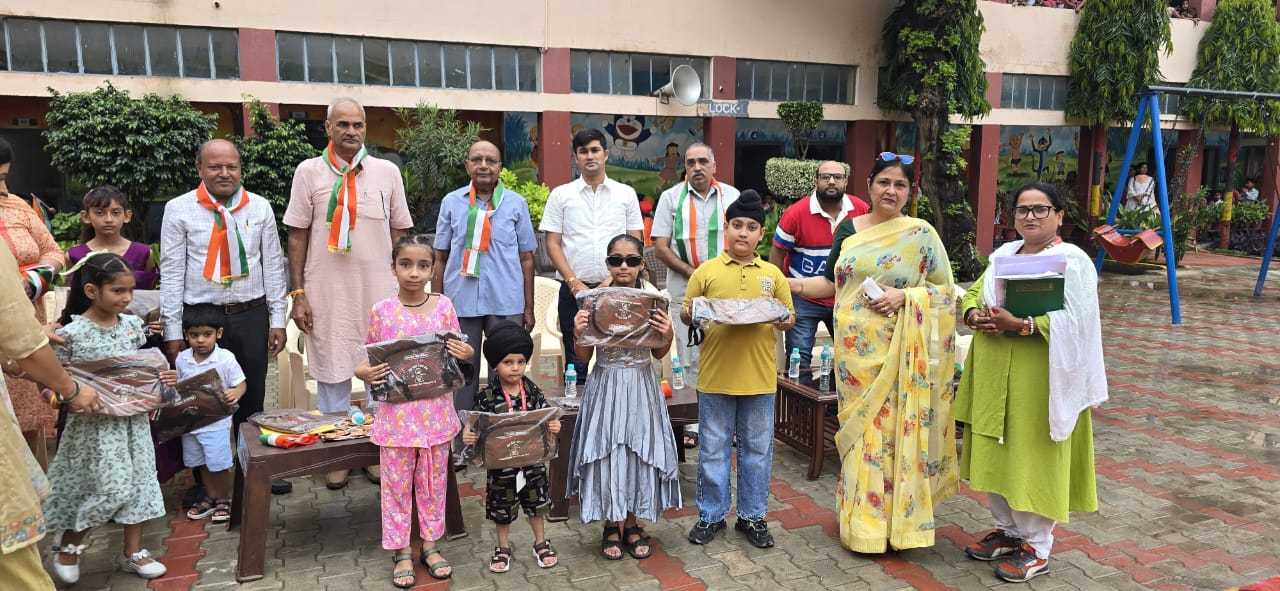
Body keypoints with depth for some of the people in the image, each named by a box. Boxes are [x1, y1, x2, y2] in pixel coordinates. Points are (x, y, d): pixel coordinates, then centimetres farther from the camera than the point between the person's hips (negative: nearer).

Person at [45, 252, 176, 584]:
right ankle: (68, 544, 20)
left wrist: (163, 378, -3)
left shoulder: (132, 324, 2)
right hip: (95, 423, -5)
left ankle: (133, 552, 23)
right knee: (114, 488, -6)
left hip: (134, 417, 5)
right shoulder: (71, 334, -14)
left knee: (138, 481, 9)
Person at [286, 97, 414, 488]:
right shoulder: (309, 171, 1)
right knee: (332, 372, 7)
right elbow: (298, 236, 2)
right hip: (327, 293, -1)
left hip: (379, 291, 1)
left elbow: (399, 234, 9)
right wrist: (298, 294, -2)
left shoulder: (387, 171, 4)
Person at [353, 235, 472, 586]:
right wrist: (362, 372, -16)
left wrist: (466, 354, -13)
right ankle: (402, 551, 25)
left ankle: (430, 544, 31)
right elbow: (370, 358, 5)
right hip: (397, 413, -1)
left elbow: (458, 353, 9)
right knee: (396, 483, 9)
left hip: (436, 412, 1)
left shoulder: (444, 306, -2)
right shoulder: (381, 312, -5)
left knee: (434, 481, 14)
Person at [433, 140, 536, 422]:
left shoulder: (516, 203, 5)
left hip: (506, 303, -1)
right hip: (460, 302, 1)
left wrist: (528, 308, 4)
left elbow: (526, 258, 7)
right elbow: (440, 258, 10)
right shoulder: (451, 202, 7)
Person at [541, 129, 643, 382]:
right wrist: (574, 283, -8)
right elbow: (553, 244, 3)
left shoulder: (626, 194, 9)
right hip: (574, 290, 0)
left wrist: (613, 280, -7)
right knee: (576, 363, 4)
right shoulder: (561, 195, 7)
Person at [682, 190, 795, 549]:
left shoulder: (772, 274, 7)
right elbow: (687, 314, 5)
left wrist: (784, 320, -10)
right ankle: (711, 515, 23)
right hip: (715, 376, -2)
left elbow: (789, 316, 12)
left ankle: (753, 516, 26)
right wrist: (691, 315, -18)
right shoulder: (707, 271, 1)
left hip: (760, 378, 2)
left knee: (758, 449, 11)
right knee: (713, 449, 8)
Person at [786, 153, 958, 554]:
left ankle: (899, 519, 15)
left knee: (896, 427, 0)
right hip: (855, 346, 3)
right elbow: (831, 282, 12)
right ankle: (863, 521, 21)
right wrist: (784, 283, 2)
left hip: (898, 350, -3)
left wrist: (905, 296, -15)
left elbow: (945, 289, 1)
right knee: (860, 427, 8)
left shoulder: (921, 234, -1)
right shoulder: (849, 229, 9)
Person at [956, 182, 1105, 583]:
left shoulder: (1072, 261, -8)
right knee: (999, 454, 13)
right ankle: (1007, 530, 28)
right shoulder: (1002, 254, 12)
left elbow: (1071, 320, -18)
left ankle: (1036, 547, 15)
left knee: (1033, 457, 1)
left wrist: (1019, 324, -27)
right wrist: (975, 316, -10)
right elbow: (973, 294, 12)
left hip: (1038, 376, -6)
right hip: (996, 372, 7)